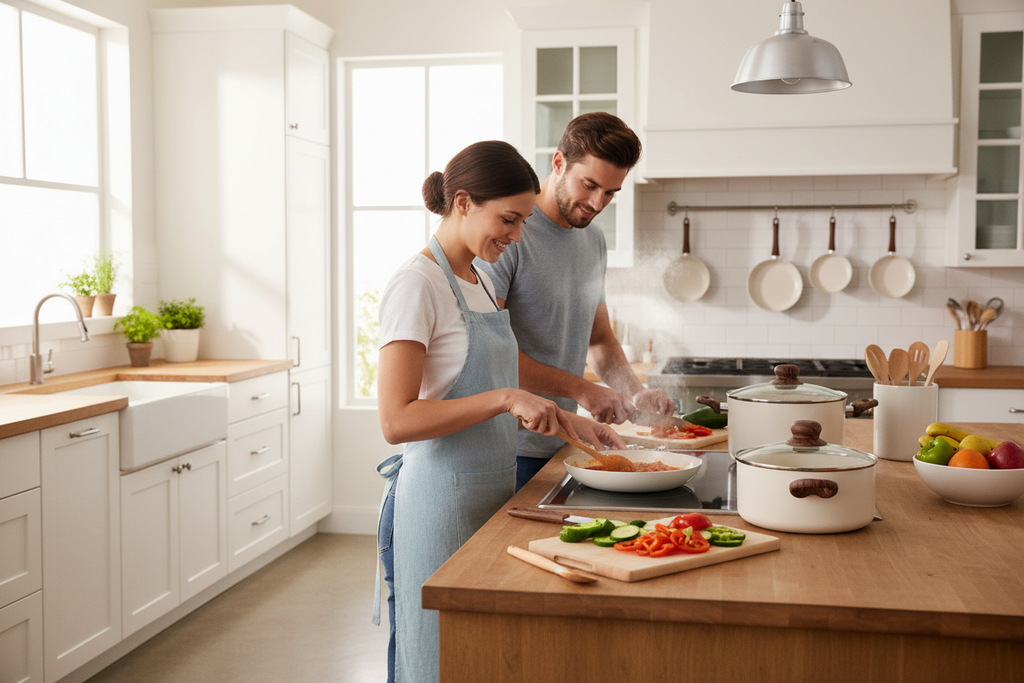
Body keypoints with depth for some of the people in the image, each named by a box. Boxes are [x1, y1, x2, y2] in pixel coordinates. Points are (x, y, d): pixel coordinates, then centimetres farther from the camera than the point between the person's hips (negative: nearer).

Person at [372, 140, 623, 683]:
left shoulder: (479, 280, 12)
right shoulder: (417, 284, -15)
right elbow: (397, 421, -22)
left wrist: (566, 422, 11)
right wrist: (505, 399, -25)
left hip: (493, 494, 9)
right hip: (443, 501, -9)